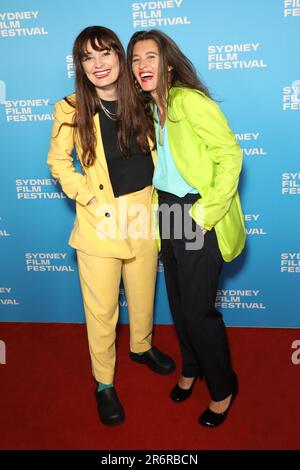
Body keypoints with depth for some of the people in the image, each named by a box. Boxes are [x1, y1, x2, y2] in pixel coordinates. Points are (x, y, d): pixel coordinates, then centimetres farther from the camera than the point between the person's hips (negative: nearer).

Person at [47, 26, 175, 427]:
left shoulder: (140, 102, 2)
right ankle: (104, 383, 30)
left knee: (143, 294, 20)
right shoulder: (72, 110, -8)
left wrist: (158, 195, 3)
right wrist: (89, 196, -11)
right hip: (100, 221, -3)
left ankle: (142, 347, 50)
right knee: (102, 308, 8)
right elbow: (58, 162, 1)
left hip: (144, 216, 4)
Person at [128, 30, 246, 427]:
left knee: (197, 308, -1)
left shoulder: (189, 101, -14)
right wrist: (159, 203, 7)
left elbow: (230, 155, -19)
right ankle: (191, 368, 41)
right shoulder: (148, 108, 12)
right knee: (178, 299, 17)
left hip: (199, 217, -8)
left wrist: (206, 213, -20)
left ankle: (223, 387, 25)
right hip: (168, 213, 8)